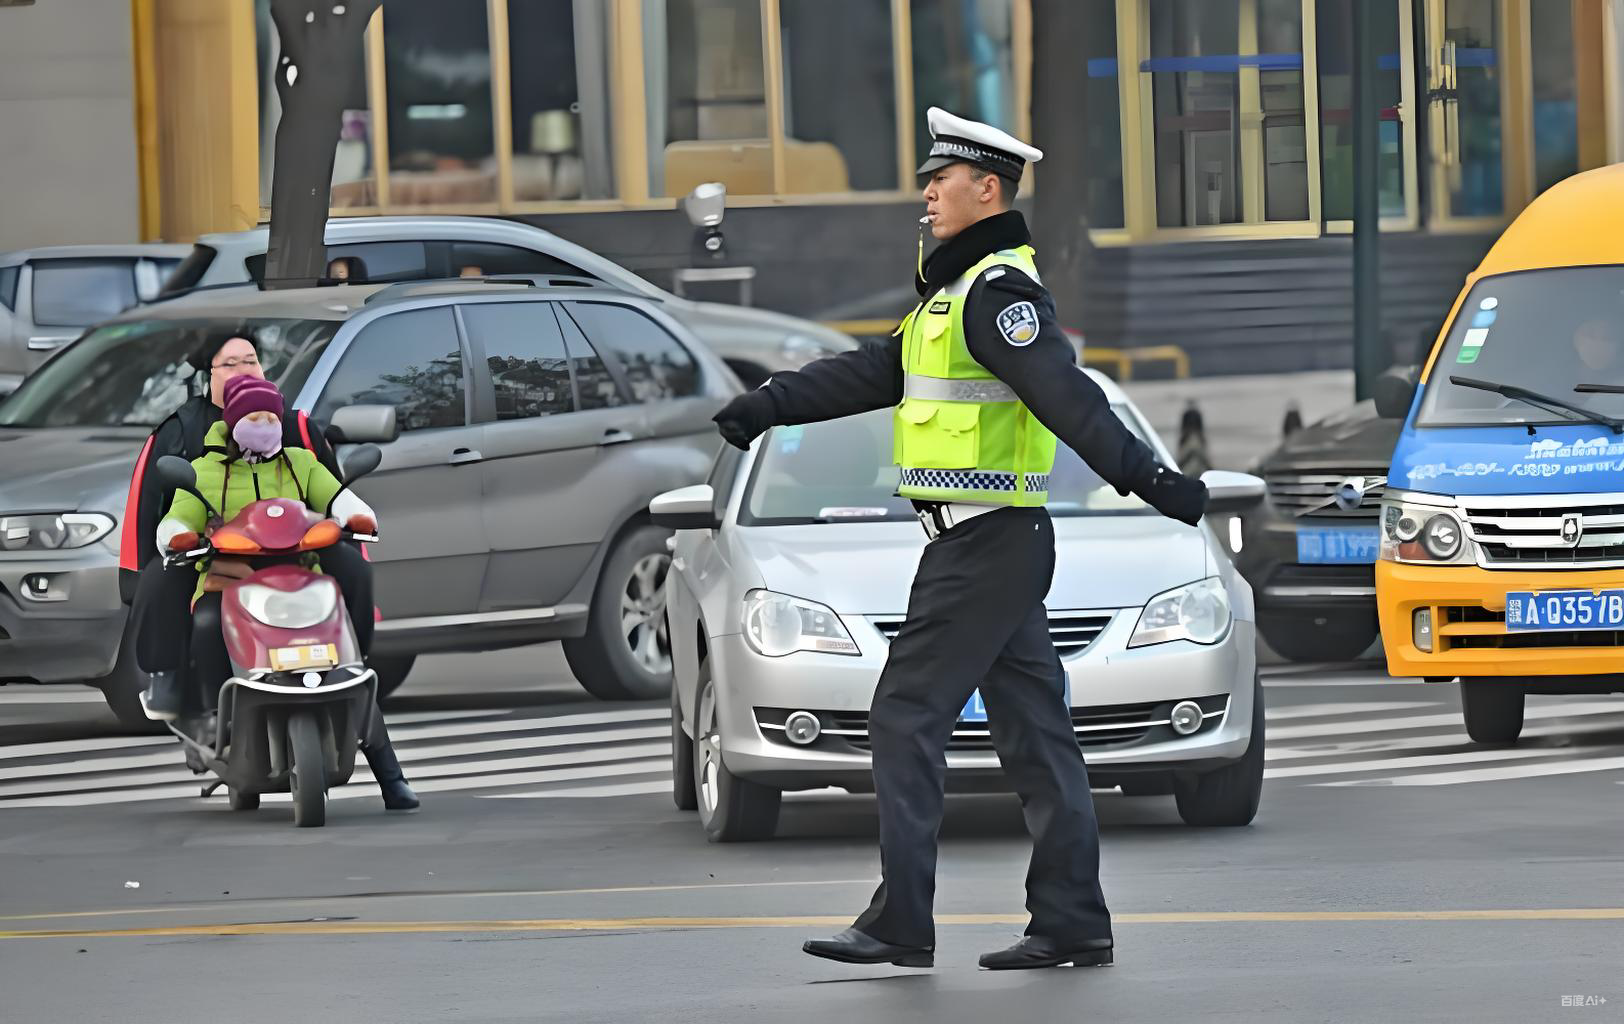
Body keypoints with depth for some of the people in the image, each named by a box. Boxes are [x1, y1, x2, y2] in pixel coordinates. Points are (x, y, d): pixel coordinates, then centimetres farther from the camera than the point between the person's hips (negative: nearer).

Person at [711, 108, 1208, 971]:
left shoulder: (998, 291, -15)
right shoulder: (958, 290, 18)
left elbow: (1066, 396, -27)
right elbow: (876, 372, 25)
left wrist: (1144, 477, -35)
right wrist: (770, 403, 25)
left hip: (981, 543, -10)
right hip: (1007, 542, 10)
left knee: (907, 719, -7)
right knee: (1031, 730, 9)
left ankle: (901, 924, -7)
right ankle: (1072, 922, 10)